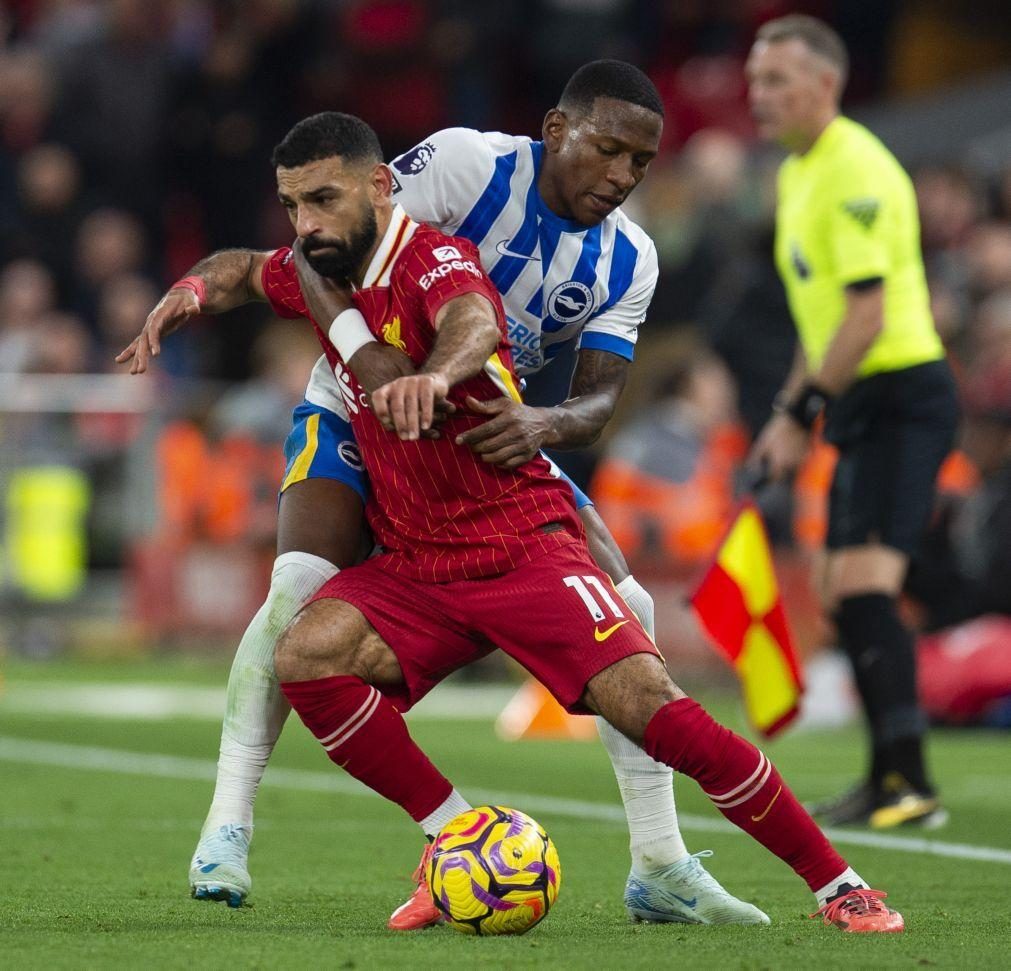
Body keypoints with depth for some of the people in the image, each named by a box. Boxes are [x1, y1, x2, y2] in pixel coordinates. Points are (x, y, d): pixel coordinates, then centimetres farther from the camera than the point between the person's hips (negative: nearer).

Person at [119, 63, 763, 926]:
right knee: (302, 583, -29)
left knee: (626, 609, -7)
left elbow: (600, 398, -13)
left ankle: (661, 867, 3)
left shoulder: (629, 261, -5)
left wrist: (541, 426, -38)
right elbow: (333, 247, -24)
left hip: (497, 438, 5)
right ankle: (226, 830, -20)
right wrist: (201, 285, -40)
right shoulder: (469, 164, -21)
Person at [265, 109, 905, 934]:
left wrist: (435, 374, -60)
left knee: (647, 703, -21)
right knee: (305, 654, -24)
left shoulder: (434, 260, -13)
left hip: (521, 546, -6)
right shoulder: (313, 279, 7)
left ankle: (838, 886, -10)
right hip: (412, 569, 6)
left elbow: (473, 324, -41)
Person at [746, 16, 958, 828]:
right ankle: (888, 782, 15)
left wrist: (801, 414, -16)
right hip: (863, 407, 10)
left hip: (901, 398, -10)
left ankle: (910, 785, -19)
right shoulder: (796, 174, 16)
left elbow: (866, 316, -21)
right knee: (844, 595, 10)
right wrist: (791, 410, 19)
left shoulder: (855, 173, -16)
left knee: (864, 585, -18)